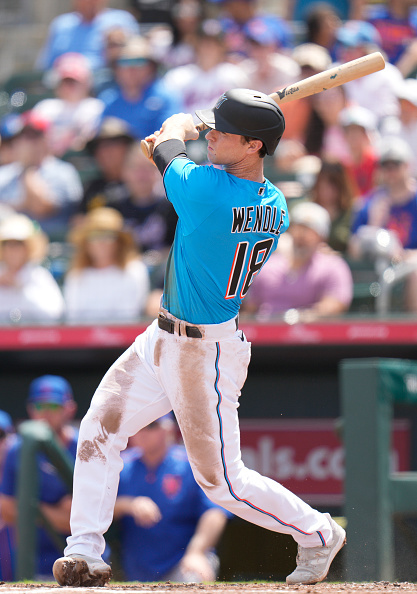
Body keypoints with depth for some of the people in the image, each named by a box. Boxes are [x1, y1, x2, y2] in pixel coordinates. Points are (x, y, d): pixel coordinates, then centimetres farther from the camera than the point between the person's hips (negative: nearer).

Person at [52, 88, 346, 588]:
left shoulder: (203, 187, -29)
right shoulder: (275, 206, -3)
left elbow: (169, 141, -8)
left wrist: (179, 127, 15)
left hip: (203, 357, -9)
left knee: (221, 481, 3)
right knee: (99, 430, 8)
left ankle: (317, 533, 22)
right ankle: (85, 552, 11)